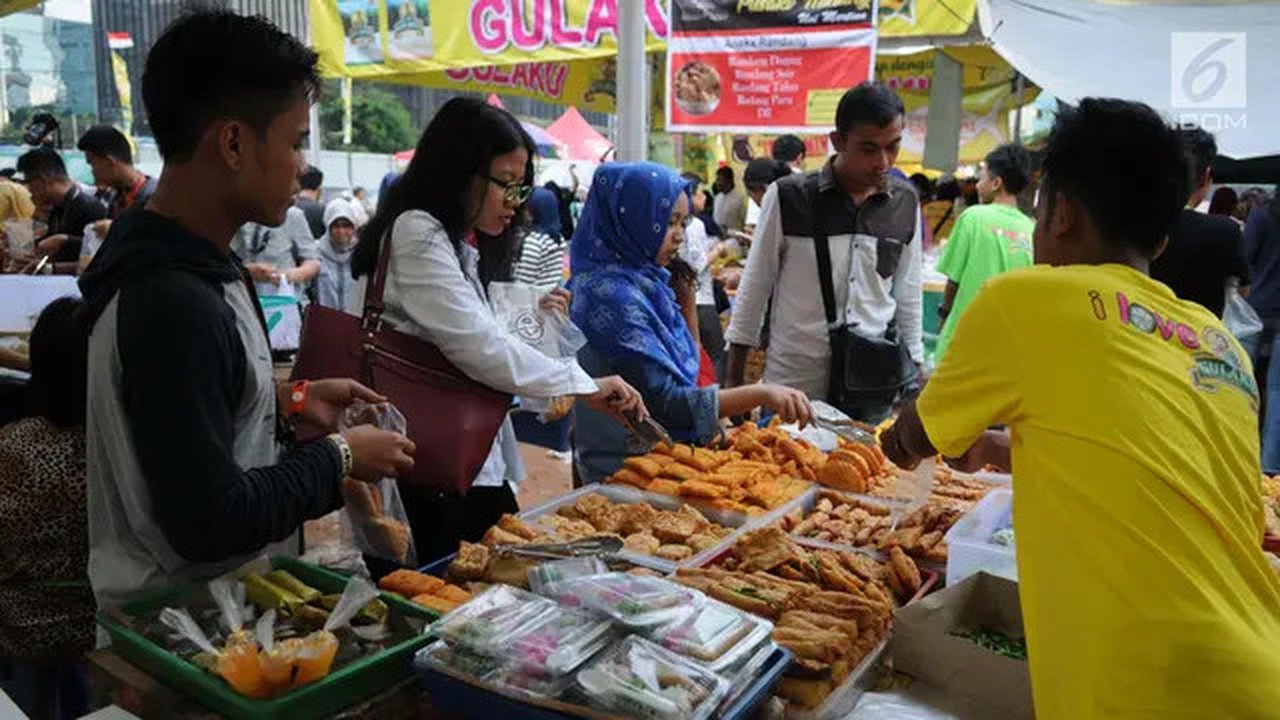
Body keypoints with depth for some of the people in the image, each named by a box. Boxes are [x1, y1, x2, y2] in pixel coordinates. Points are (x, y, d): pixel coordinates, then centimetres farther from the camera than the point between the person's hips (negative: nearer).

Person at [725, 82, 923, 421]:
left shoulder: (906, 203, 2)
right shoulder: (787, 198, -8)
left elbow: (908, 295, 11)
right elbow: (753, 290, -2)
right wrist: (734, 384, 0)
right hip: (793, 384, -3)